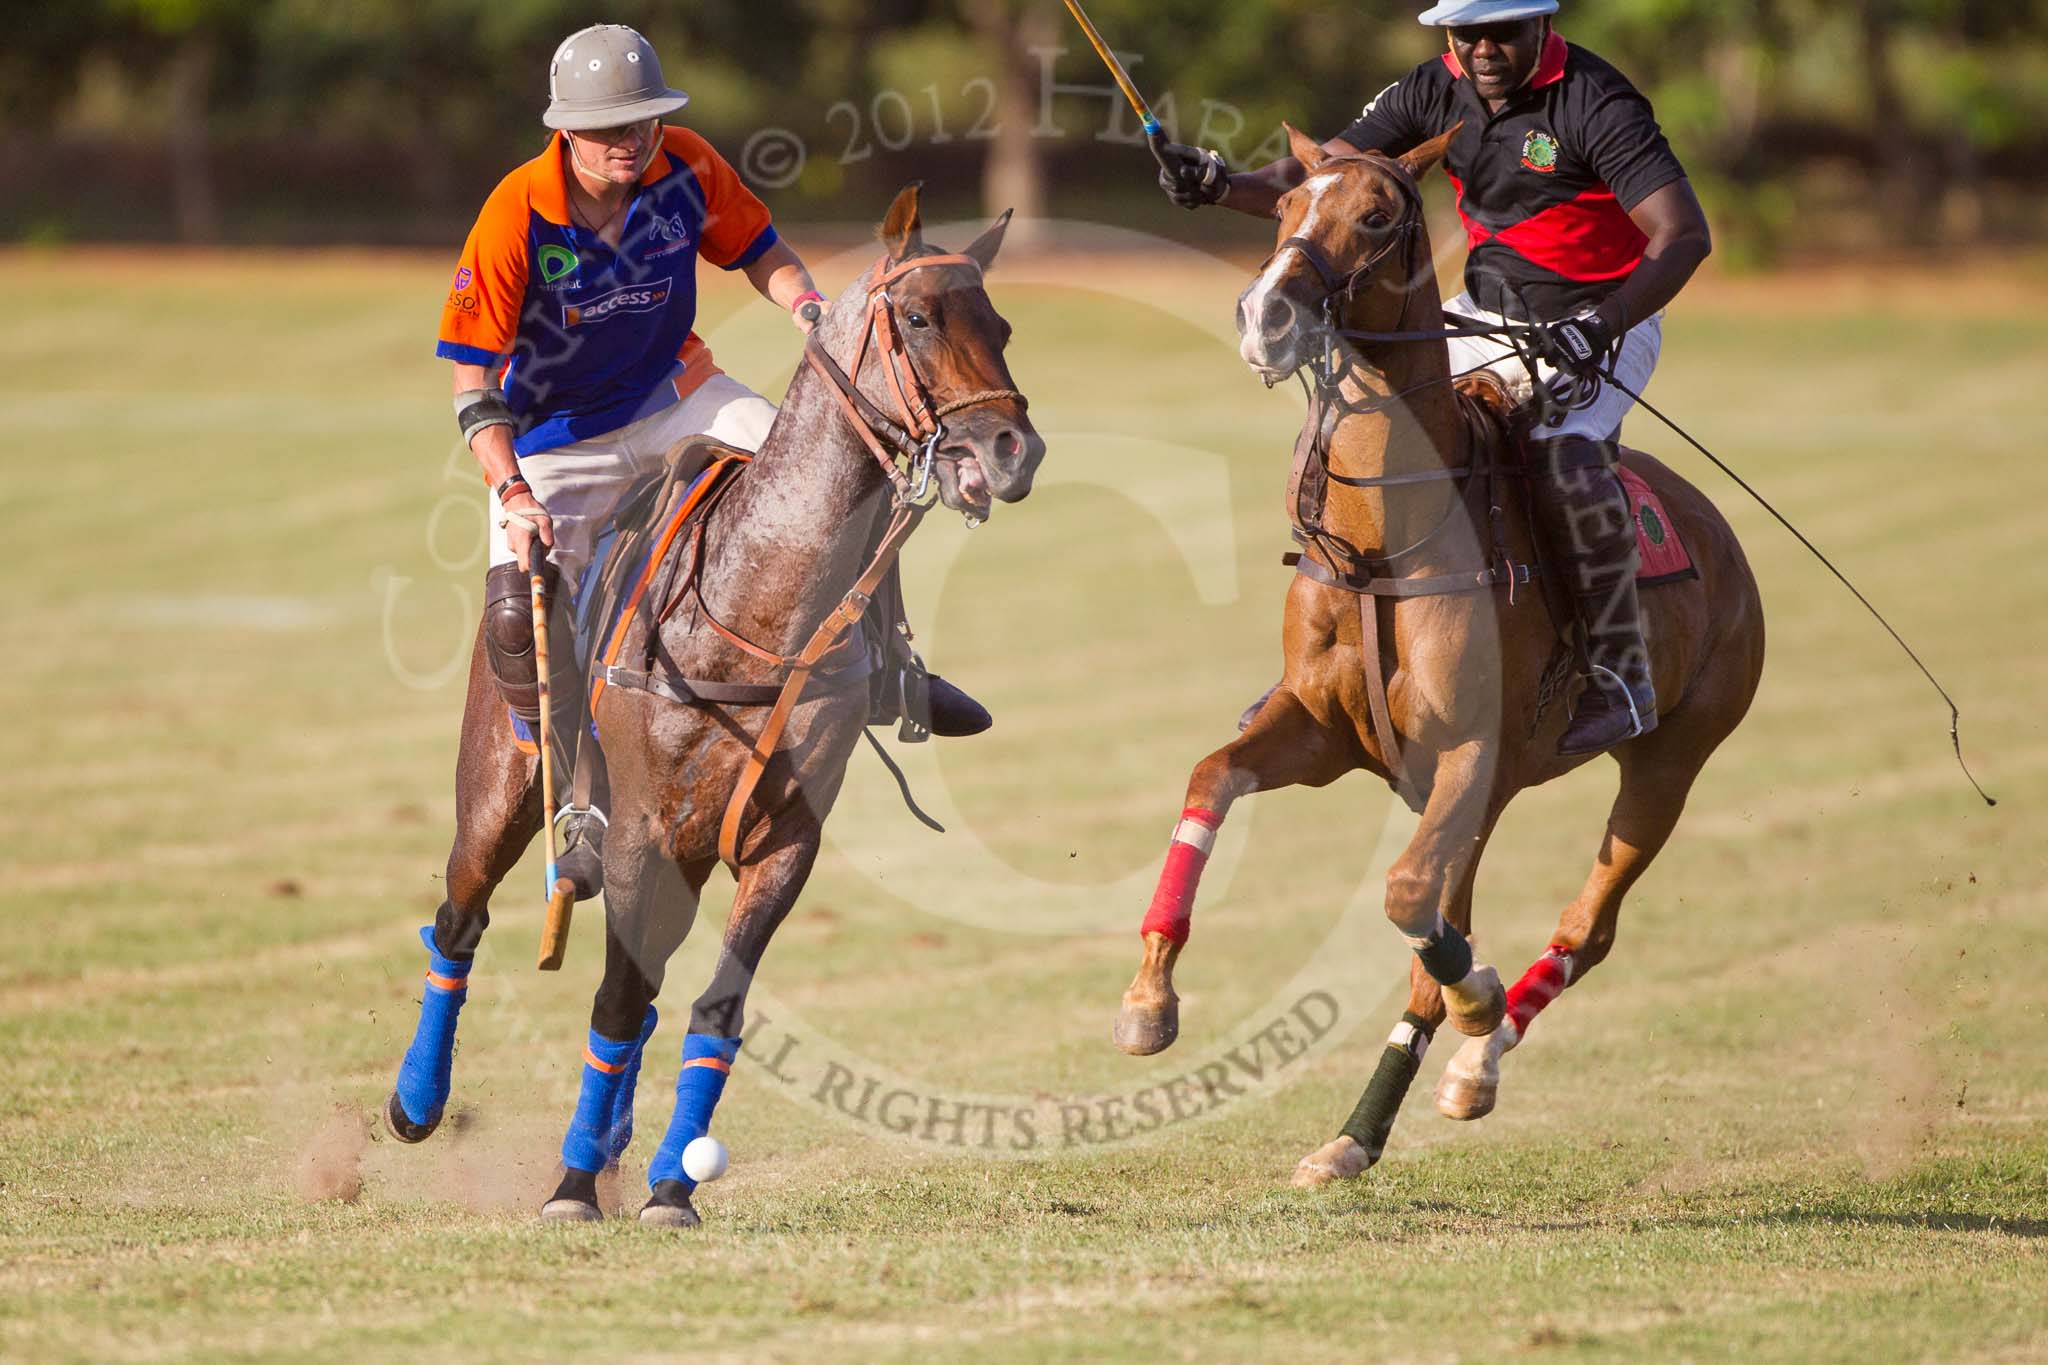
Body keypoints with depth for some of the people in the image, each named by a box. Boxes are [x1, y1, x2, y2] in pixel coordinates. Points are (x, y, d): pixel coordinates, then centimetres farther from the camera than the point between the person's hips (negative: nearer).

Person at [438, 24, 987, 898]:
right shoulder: (518, 217, -23)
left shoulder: (687, 170, -13)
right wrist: (512, 494, -31)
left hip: (674, 393, 3)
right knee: (516, 617, -22)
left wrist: (807, 305, -16)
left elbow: (759, 252, 6)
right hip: (558, 442, -3)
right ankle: (592, 803, -5)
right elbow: (474, 382, -20)